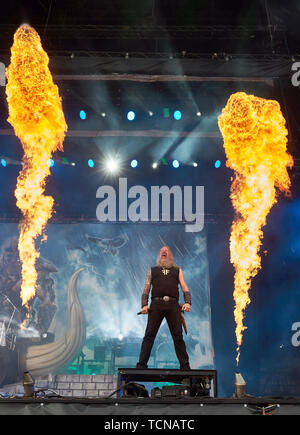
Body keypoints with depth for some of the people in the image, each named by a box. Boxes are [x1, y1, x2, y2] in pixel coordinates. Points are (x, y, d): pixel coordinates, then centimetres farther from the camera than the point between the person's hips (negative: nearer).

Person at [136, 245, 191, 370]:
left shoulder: (177, 270, 25)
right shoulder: (152, 271, 25)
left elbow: (184, 288, 14)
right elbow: (146, 290, 16)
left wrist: (187, 302, -4)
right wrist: (144, 305, -1)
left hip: (173, 305, 0)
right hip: (156, 304, 0)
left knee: (178, 336, -3)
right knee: (149, 335, -7)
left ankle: (185, 366, -1)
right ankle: (141, 365, -8)